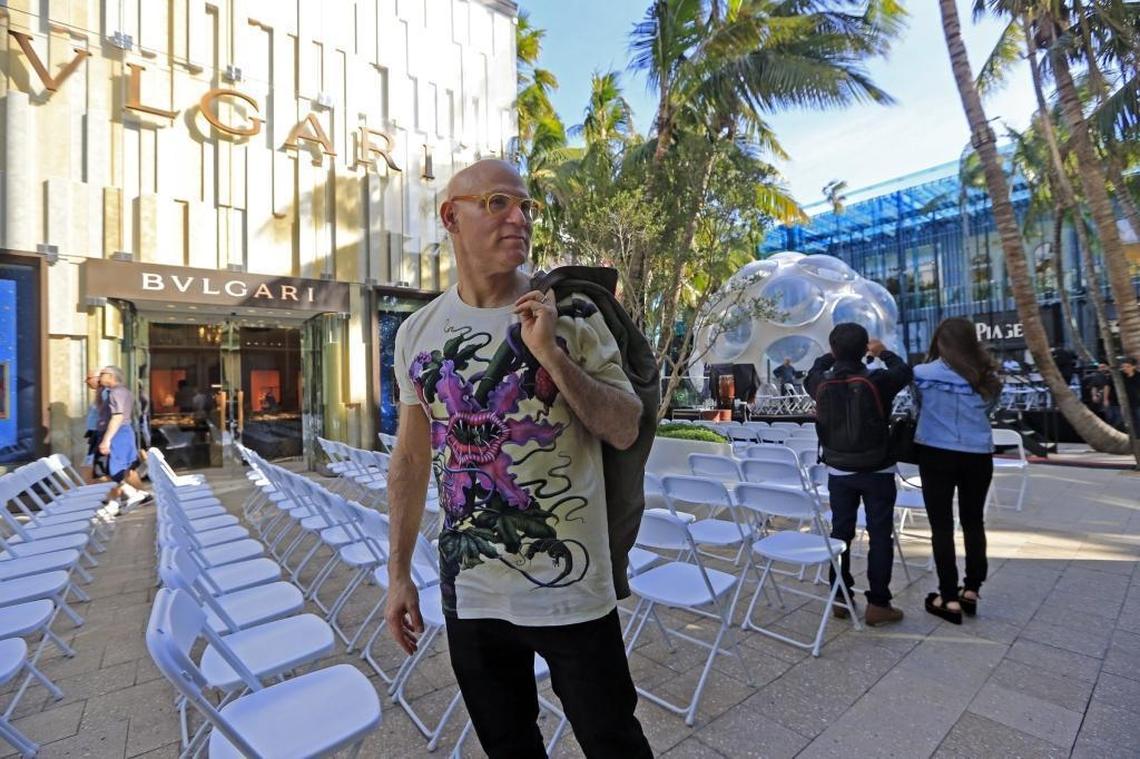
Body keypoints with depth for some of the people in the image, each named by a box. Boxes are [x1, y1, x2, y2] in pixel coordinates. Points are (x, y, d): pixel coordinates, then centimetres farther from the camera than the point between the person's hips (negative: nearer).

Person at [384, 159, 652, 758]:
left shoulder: (572, 316, -8)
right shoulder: (417, 332, 0)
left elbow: (625, 432, -10)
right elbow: (411, 458, 6)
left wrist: (551, 354, -22)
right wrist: (399, 572, 9)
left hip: (571, 590, -2)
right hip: (468, 594, 3)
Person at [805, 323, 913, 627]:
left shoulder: (823, 383, -10)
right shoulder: (879, 381, -17)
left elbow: (810, 377, 15)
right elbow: (905, 372, 6)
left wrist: (830, 356, 26)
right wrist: (884, 353, 23)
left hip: (838, 471, 3)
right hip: (877, 472, -2)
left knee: (840, 533, 12)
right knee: (880, 535, 7)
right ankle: (877, 603, 12)